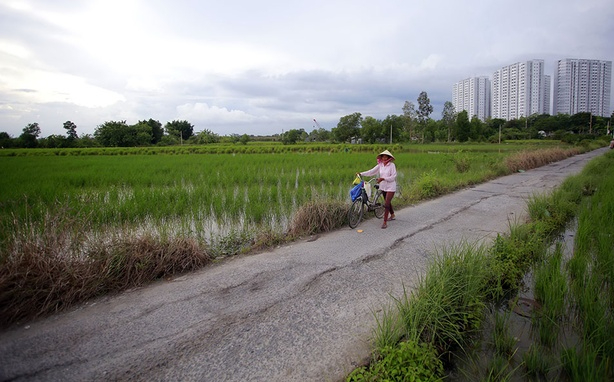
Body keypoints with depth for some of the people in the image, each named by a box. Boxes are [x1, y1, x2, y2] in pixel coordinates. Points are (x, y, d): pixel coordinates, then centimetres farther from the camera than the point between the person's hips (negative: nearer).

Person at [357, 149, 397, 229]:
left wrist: (383, 178, -26)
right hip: (383, 187, 6)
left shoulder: (392, 165, -12)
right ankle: (392, 215, 43)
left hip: (390, 187, -6)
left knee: (386, 204, -12)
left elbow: (393, 176, -16)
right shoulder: (380, 165, 2)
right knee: (388, 202, 22)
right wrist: (361, 173, -9)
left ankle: (385, 222, -8)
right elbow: (371, 172, -1)